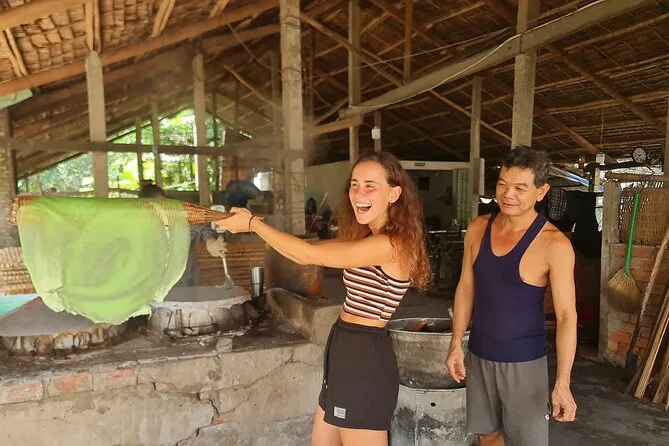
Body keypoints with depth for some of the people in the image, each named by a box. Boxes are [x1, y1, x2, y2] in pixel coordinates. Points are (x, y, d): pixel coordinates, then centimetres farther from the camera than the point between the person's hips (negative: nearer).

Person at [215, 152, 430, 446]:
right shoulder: (365, 237, 8)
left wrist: (253, 224, -11)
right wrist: (252, 222, 2)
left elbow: (308, 255, -21)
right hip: (346, 352, 10)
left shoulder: (390, 245, -23)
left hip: (365, 359, -10)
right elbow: (309, 256, 9)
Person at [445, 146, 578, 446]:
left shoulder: (554, 244, -18)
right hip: (479, 356, 5)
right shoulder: (478, 228, -3)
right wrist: (456, 344, 6)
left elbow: (567, 316, -16)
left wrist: (562, 383, -19)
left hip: (524, 362, -4)